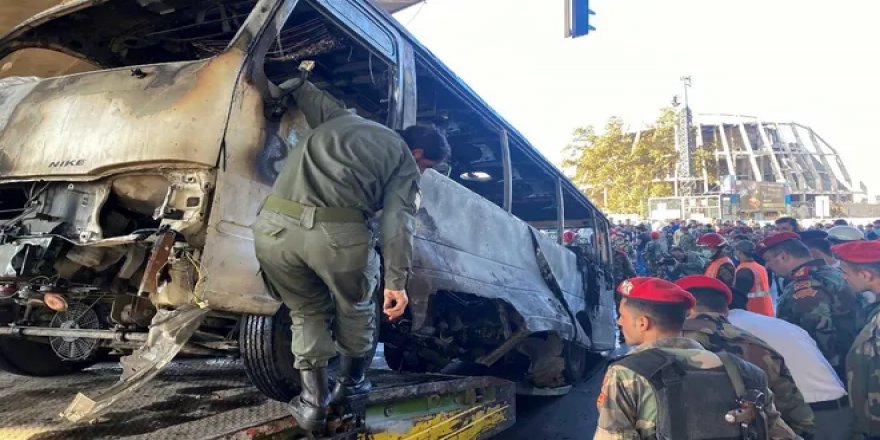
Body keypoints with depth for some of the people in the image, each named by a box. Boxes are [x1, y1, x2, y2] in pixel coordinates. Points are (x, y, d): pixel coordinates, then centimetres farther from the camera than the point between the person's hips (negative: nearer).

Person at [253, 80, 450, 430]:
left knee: (307, 311, 26)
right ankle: (351, 385, 41)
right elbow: (397, 220, 2)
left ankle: (312, 400, 21)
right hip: (338, 233, -4)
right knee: (354, 308, 26)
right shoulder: (404, 159, 16)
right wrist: (396, 280, -3)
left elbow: (304, 92, 45)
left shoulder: (340, 118, 31)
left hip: (275, 224, 4)